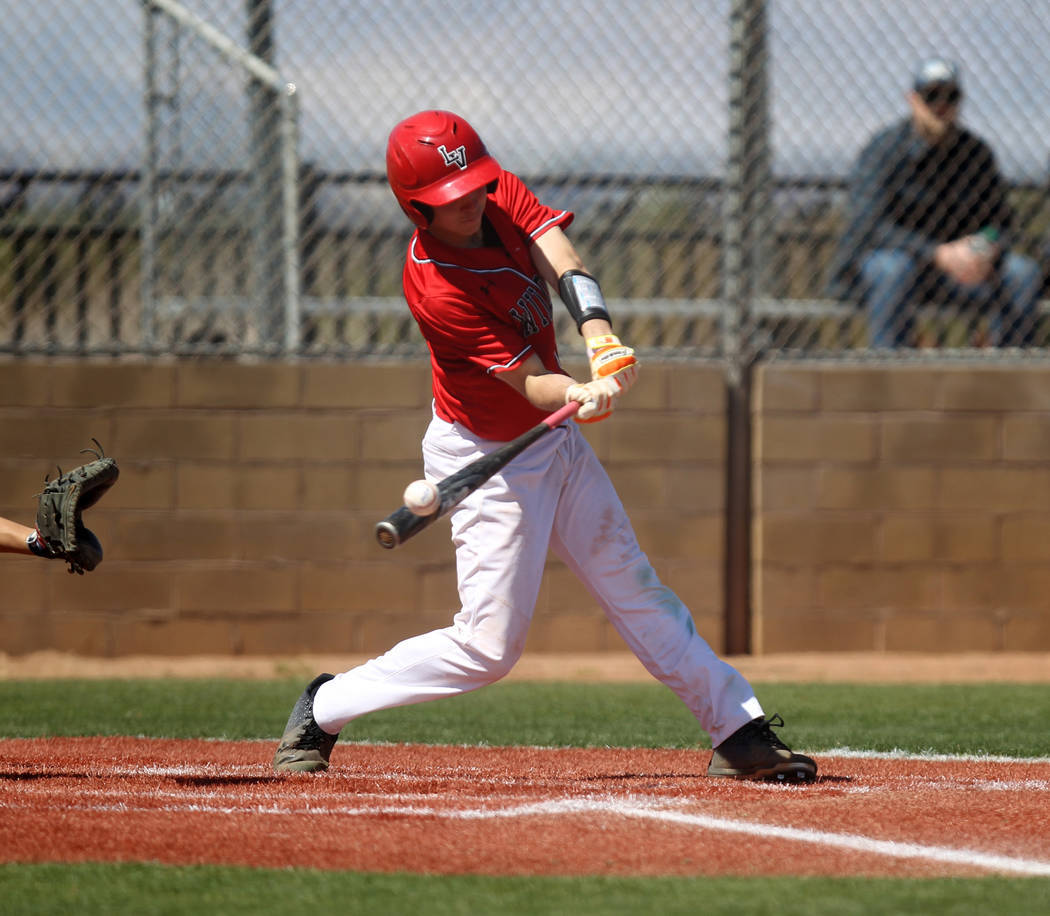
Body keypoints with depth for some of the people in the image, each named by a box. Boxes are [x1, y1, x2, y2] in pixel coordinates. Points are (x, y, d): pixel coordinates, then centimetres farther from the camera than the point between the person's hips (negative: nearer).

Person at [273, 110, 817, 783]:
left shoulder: (501, 194, -9)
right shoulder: (438, 290, -30)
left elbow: (563, 263, -21)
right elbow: (530, 383, -29)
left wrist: (600, 336, -39)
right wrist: (585, 395, -50)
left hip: (554, 438, 8)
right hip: (491, 461, -8)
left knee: (634, 589, 13)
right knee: (489, 647, -6)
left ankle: (739, 732, 20)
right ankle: (323, 710, 8)